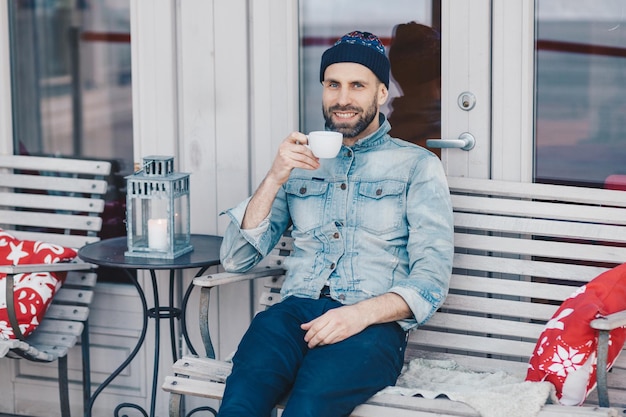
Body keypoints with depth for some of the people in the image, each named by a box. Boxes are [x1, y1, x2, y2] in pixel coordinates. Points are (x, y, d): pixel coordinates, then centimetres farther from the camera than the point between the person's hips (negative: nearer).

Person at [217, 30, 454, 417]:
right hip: (295, 311, 2)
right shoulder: (300, 159, 21)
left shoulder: (417, 165, 11)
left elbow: (432, 278, 0)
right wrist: (275, 178, -1)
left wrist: (363, 313, -18)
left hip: (373, 324, -2)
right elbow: (236, 259, 12)